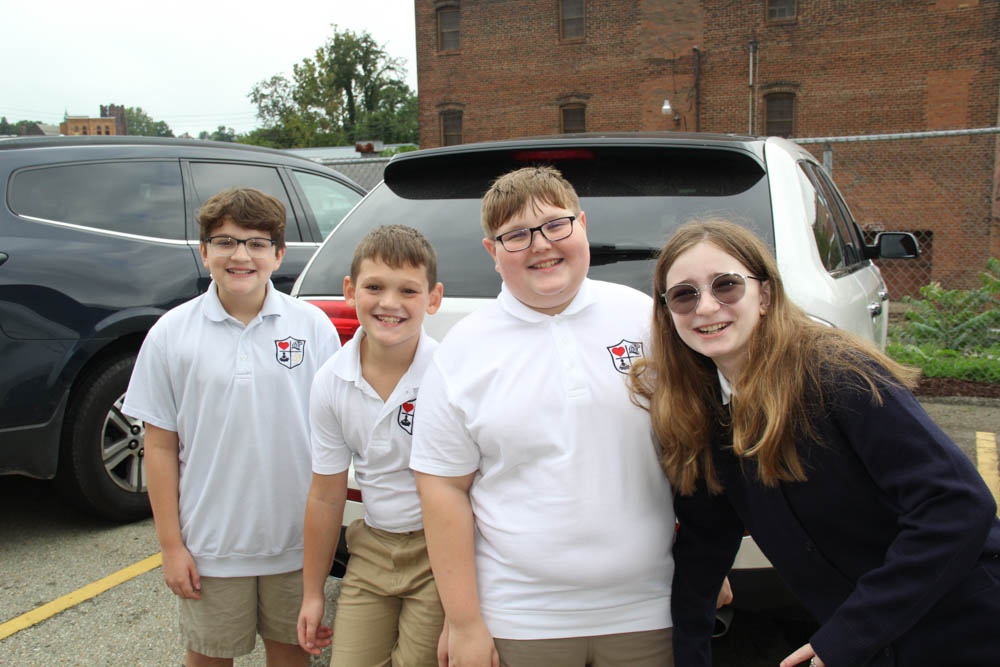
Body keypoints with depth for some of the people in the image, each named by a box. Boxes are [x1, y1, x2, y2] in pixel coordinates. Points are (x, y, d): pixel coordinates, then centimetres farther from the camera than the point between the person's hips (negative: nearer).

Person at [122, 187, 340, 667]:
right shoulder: (171, 333, -5)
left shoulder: (313, 327, -4)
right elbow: (161, 446, -1)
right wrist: (170, 545, -2)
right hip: (211, 547, 0)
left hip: (296, 542, 0)